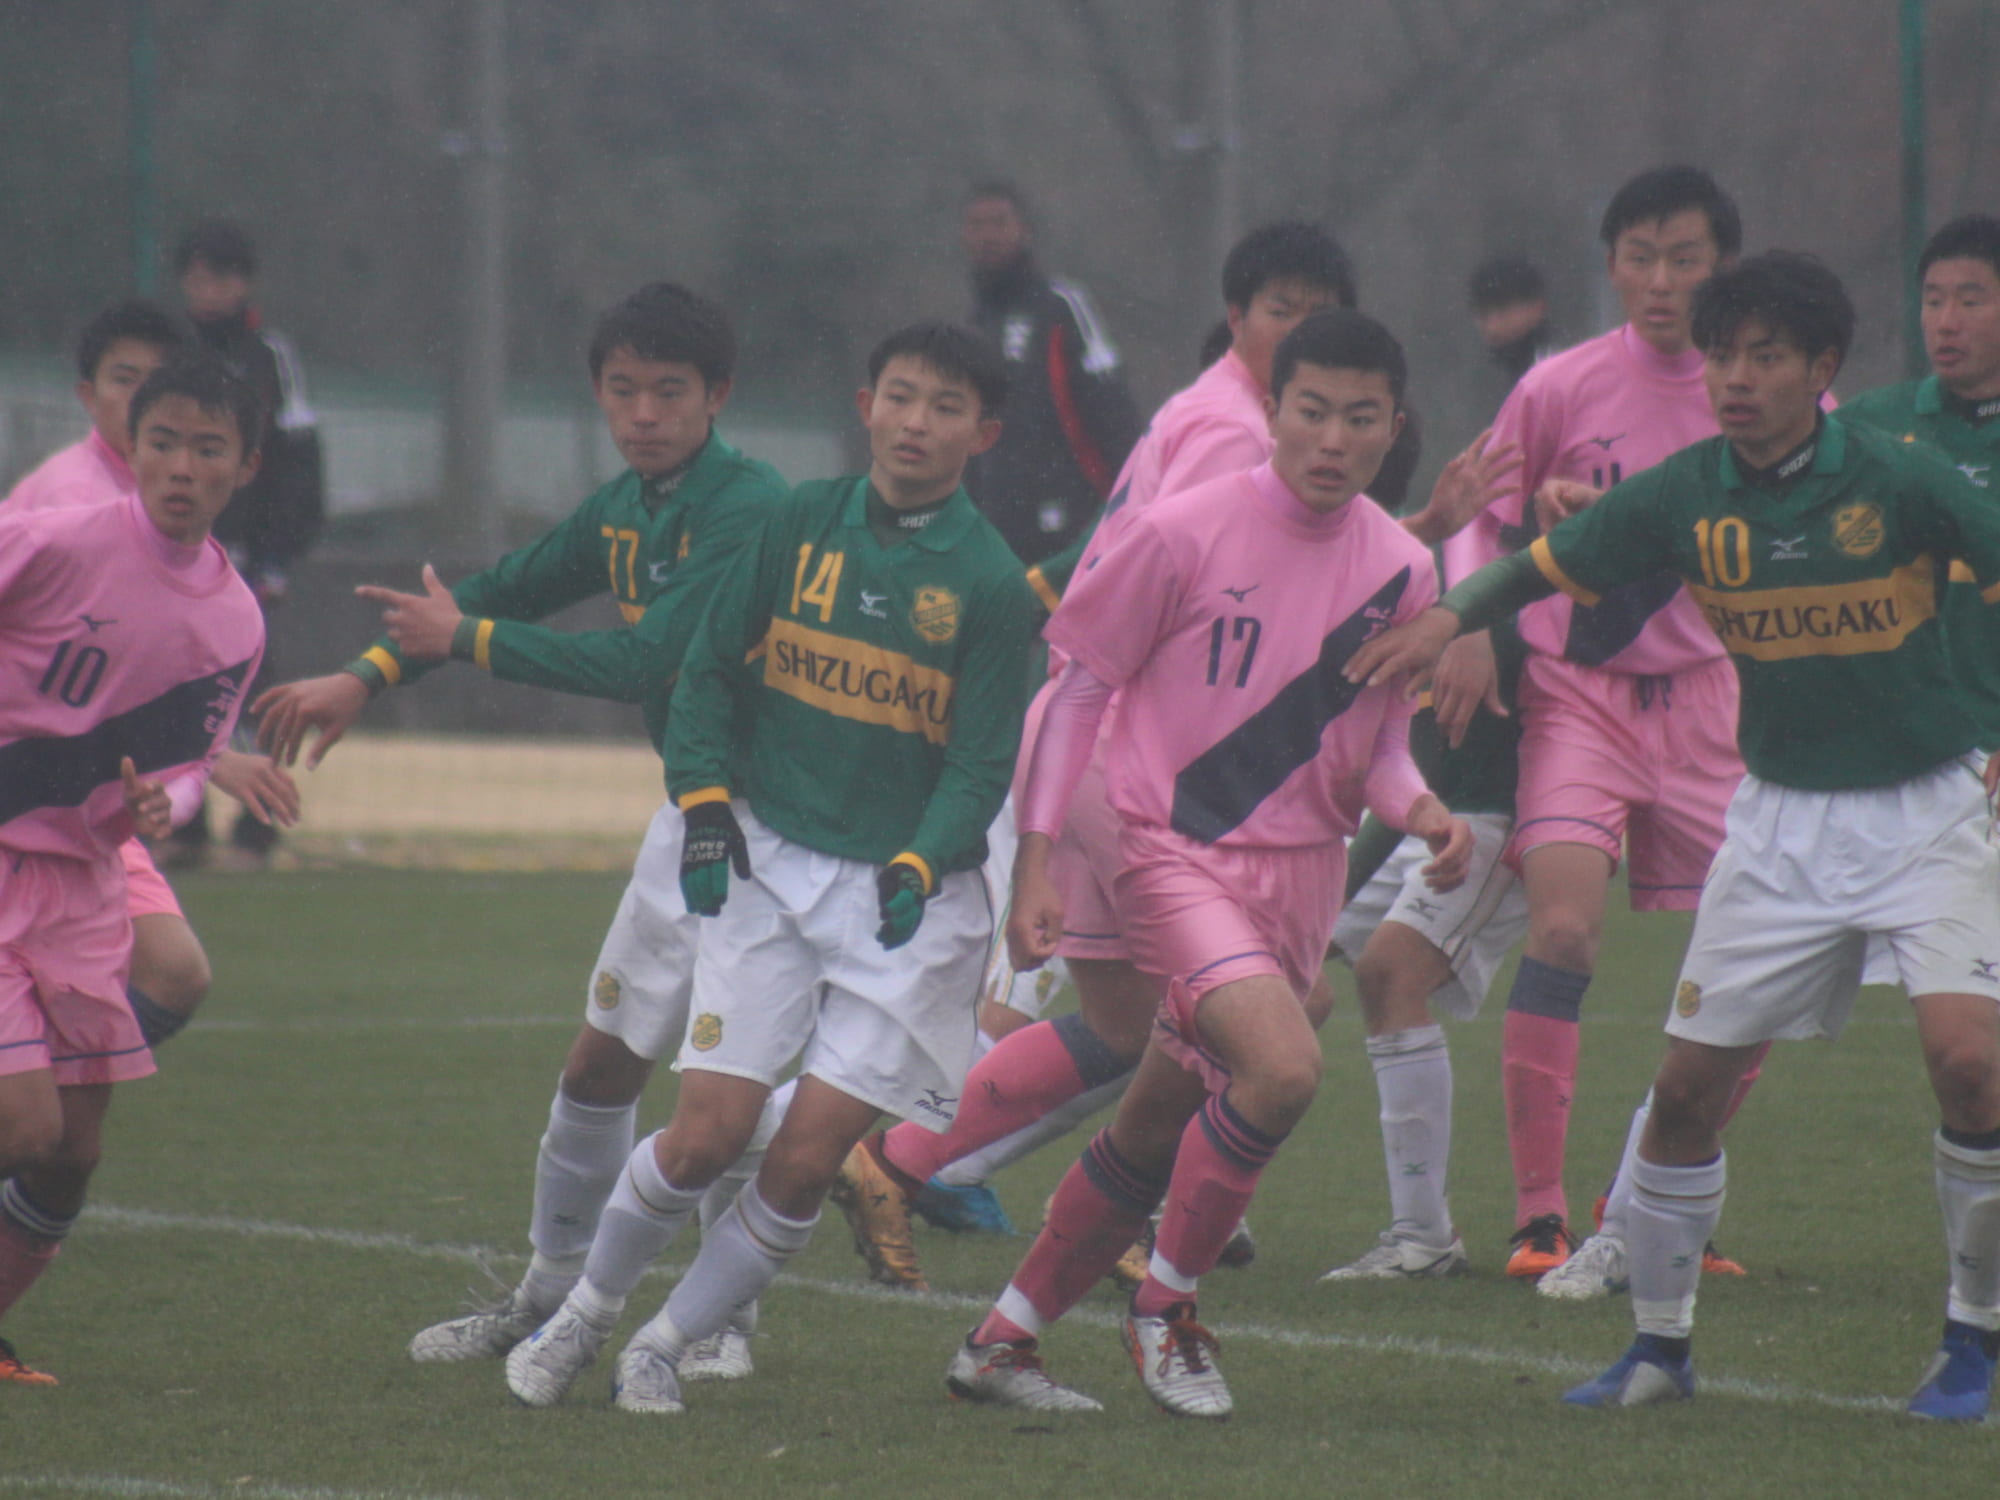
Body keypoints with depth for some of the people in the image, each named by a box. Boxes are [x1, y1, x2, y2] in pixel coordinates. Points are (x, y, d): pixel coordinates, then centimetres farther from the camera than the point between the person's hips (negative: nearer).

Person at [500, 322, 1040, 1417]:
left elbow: (981, 765, -4)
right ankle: (586, 1312, 17)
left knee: (807, 1158, -8)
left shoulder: (990, 585, -5)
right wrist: (704, 803, -4)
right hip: (772, 862, 1)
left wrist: (918, 866, -20)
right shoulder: (802, 524, 2)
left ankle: (666, 1345, 11)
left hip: (909, 892, -1)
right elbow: (710, 670, 9)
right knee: (706, 1133, -7)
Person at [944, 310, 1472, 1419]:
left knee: (1157, 1133, 11)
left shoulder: (1399, 569, 3)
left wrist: (1418, 809, -7)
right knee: (1283, 1065, -27)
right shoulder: (1184, 533, -11)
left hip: (1301, 872, 6)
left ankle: (1001, 1340, 26)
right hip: (1171, 854, -6)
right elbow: (1079, 690, -4)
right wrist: (1036, 860, -8)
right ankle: (1165, 1307, -7)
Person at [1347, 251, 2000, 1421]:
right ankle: (1661, 1344, 18)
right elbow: (1544, 569, 7)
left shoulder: (1901, 483, -14)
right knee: (1691, 1083, 0)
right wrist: (1451, 619, -10)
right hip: (1782, 815, 4)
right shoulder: (1687, 495, -4)